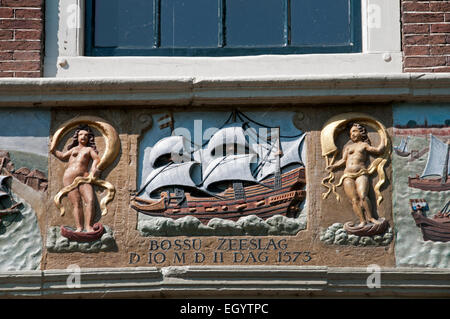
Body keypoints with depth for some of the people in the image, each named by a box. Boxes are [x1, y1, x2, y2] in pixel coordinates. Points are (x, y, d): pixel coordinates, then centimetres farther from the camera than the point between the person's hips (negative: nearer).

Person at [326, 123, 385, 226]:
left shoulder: (364, 145, 19)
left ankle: (370, 217, -20)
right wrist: (334, 166, 6)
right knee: (354, 199, -15)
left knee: (363, 196, -25)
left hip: (361, 173, -3)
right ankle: (362, 220, -21)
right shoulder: (348, 147, 29)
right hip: (348, 175, 3)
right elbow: (343, 160, 19)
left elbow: (378, 150, 9)